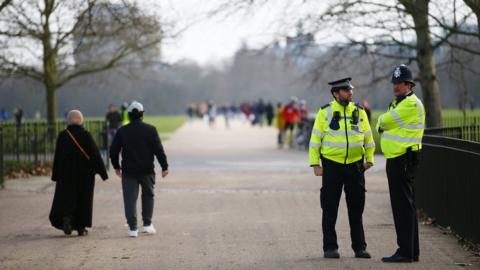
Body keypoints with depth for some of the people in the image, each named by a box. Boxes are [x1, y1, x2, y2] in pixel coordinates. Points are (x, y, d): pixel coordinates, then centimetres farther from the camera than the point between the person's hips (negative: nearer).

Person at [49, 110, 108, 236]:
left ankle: (66, 218, -18)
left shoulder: (62, 136, -6)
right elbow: (95, 155, -9)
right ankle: (81, 227, 9)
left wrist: (56, 175, 7)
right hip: (85, 173, -1)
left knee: (66, 197, 8)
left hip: (66, 173, 1)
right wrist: (102, 172, -5)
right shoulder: (86, 135, -10)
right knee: (83, 199, 9)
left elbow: (58, 157, -1)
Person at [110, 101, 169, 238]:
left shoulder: (122, 131, 1)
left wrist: (116, 167, 17)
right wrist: (164, 166, 0)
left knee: (130, 199, 0)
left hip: (128, 171, 0)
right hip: (146, 170, 0)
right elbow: (159, 149, -7)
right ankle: (147, 224, 18)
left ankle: (132, 228, -9)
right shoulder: (150, 130, -4)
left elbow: (113, 150, 4)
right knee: (148, 195, 18)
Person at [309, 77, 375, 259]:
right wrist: (315, 164, -5)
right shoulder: (325, 113, -1)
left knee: (356, 209, 6)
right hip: (332, 165, -2)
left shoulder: (359, 112, 6)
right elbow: (315, 139, 0)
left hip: (355, 165, 2)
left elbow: (368, 138, 14)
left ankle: (359, 247, 13)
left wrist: (369, 159, 7)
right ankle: (330, 247, 7)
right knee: (330, 209, 1)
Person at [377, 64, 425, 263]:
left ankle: (405, 252, -8)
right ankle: (411, 251, 18)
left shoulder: (411, 104, -13)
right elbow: (383, 125, 17)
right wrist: (384, 124, -3)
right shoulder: (398, 103, 20)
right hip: (395, 159, 10)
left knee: (403, 205, -9)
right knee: (404, 206, 13)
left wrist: (381, 122, 8)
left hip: (404, 161, -10)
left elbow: (384, 122, -12)